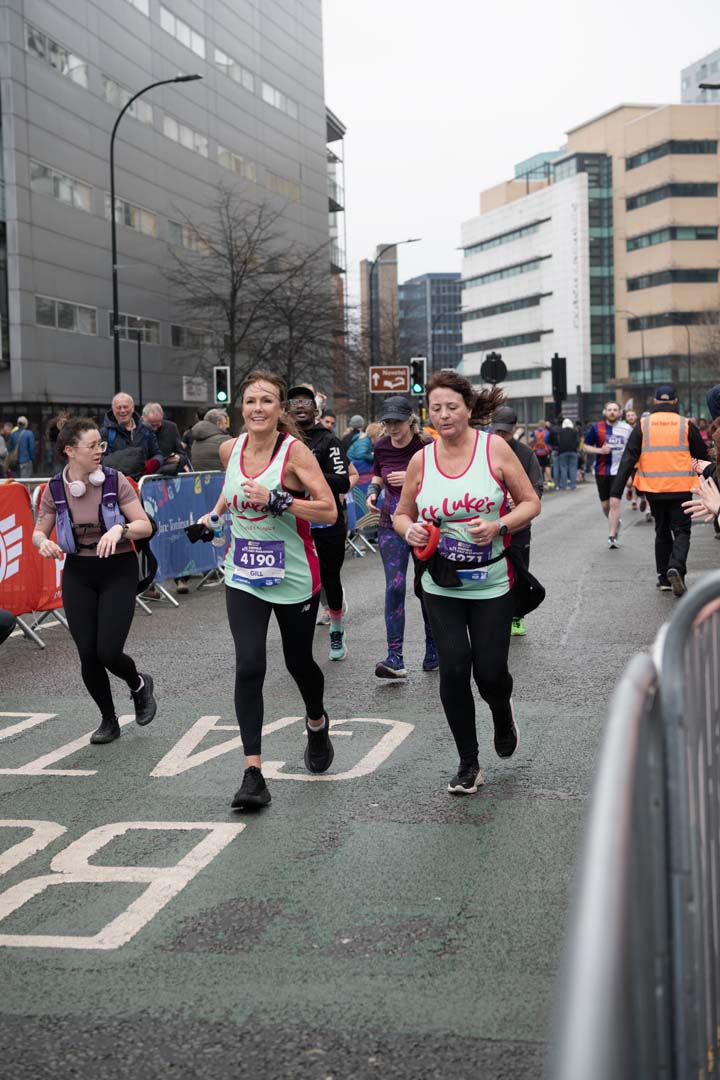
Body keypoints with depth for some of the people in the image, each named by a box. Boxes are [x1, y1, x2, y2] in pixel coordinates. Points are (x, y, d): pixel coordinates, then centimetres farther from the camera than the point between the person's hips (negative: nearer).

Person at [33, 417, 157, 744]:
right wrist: (43, 543, -16)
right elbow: (38, 532, 7)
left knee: (108, 652, -12)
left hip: (118, 571, -2)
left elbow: (145, 526, -8)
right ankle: (109, 721, 23)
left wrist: (121, 528, -28)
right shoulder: (55, 489, -4)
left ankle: (139, 684, 24)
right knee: (88, 655, 0)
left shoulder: (115, 481, -10)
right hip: (78, 573, 2)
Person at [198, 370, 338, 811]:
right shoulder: (231, 449, 0)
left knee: (298, 660, 15)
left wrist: (277, 500, -28)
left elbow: (329, 511, -21)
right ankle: (253, 774, -11)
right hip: (244, 576, 3)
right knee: (249, 666, -13)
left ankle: (318, 724, 49)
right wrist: (214, 515, 14)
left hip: (294, 576, -3)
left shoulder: (294, 451, -14)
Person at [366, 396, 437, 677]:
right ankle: (395, 658, -15)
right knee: (394, 587, -11)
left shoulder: (426, 446, -10)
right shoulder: (382, 447, 2)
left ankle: (433, 650, 25)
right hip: (392, 525, 2)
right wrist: (373, 492, -2)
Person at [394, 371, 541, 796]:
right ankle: (469, 764, 10)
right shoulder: (421, 461, 1)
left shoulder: (494, 449, -6)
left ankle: (503, 712, 39)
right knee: (454, 668, -7)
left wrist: (499, 526, -19)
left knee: (490, 671, -1)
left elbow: (531, 503, -2)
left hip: (492, 581, -1)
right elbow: (402, 514, 13)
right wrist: (409, 530, -11)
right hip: (441, 585, 2)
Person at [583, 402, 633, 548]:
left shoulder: (626, 429, 1)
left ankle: (612, 536, -9)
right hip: (601, 471, 2)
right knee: (605, 504, 11)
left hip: (619, 471, -2)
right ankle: (615, 523, 41)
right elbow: (586, 447, 6)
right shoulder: (596, 428, 1)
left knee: (615, 503, -13)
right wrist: (600, 450, -13)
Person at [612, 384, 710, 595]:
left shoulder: (643, 425, -1)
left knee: (662, 532, 17)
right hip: (680, 490, -2)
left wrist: (616, 491, -4)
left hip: (653, 490, 2)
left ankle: (664, 578, 16)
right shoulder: (686, 425, -2)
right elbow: (703, 457, 6)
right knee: (681, 531, 6)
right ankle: (676, 567, -19)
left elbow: (628, 459, -4)